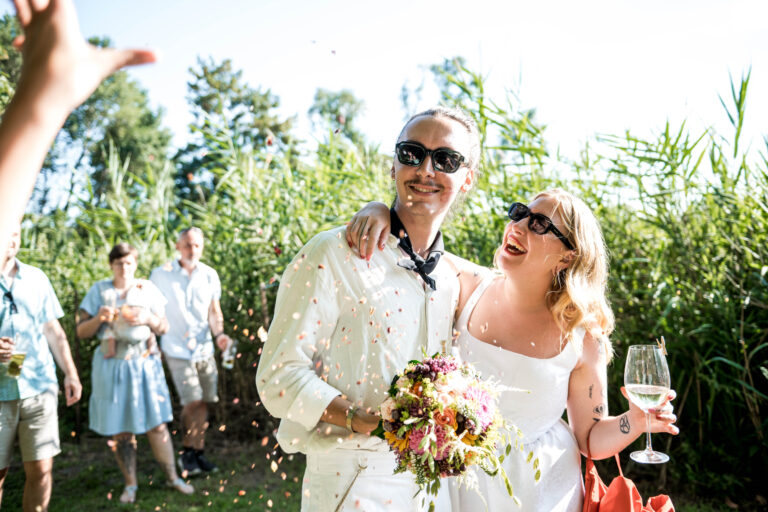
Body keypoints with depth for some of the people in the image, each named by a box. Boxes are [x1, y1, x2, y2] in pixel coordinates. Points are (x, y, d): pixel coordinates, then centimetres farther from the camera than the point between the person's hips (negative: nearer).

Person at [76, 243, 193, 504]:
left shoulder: (148, 289, 6)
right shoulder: (99, 291, 4)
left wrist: (147, 319, -14)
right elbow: (82, 331, 3)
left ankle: (173, 477, 15)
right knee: (119, 428, 5)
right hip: (111, 364, 0)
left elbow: (163, 328, 6)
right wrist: (99, 318, -16)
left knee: (156, 423, 0)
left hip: (144, 362, 0)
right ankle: (130, 484, 21)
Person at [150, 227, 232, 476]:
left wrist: (219, 334, -6)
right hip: (178, 350, -3)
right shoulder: (161, 275, -2)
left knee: (204, 402, 5)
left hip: (204, 348, 4)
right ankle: (190, 452, 13)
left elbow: (214, 311, 11)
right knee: (193, 402, -8)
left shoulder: (210, 275, 6)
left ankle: (194, 453, 21)